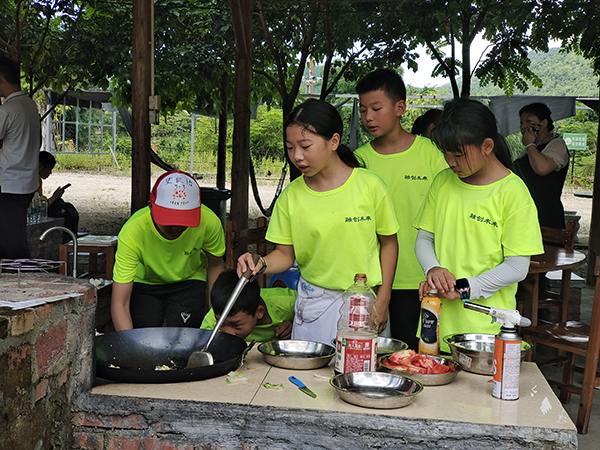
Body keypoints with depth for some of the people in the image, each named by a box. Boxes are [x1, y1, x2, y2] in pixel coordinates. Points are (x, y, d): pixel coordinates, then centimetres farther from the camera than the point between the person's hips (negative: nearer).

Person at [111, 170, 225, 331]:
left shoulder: (209, 222, -28)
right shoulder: (132, 232, -34)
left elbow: (215, 265, -5)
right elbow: (119, 304, -35)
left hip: (189, 282, 1)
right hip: (144, 284, -1)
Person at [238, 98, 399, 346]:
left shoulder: (369, 185, -8)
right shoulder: (291, 195, -2)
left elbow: (389, 243, 1)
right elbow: (285, 253, 3)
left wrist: (382, 300, -2)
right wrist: (261, 265, -18)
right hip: (312, 302, 2)